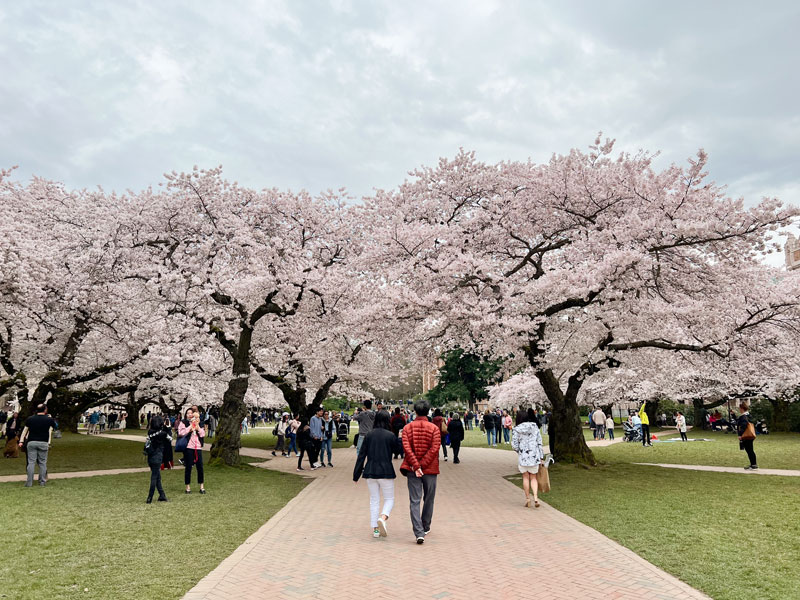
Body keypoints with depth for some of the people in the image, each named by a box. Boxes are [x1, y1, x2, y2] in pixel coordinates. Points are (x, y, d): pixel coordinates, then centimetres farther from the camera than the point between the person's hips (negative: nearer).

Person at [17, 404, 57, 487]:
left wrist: (21, 441, 11)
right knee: (42, 463, 5)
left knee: (31, 462, 4)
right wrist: (49, 443, 10)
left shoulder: (30, 419, 7)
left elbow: (25, 431, 9)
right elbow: (50, 432, 3)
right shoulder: (49, 420, 1)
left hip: (31, 443, 2)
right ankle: (42, 482, 7)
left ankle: (29, 482, 2)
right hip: (43, 443, -2)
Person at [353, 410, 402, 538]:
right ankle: (383, 518, -17)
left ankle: (375, 529, 10)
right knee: (389, 498, 10)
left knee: (374, 500, 13)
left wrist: (356, 474, 8)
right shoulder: (390, 435, -7)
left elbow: (361, 455, 3)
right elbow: (397, 451, 4)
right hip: (386, 471, -3)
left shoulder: (369, 435, 2)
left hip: (370, 472, 3)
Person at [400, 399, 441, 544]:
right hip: (430, 469, 0)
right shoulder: (434, 428, -3)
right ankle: (425, 528, 29)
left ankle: (419, 533, -11)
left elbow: (406, 448, -12)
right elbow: (434, 449, -13)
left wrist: (416, 466, -13)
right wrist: (422, 465, -12)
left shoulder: (407, 428, 0)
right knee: (428, 500, 16)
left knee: (414, 501, 0)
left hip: (412, 471, 0)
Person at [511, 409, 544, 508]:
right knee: (533, 477, 14)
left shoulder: (516, 430, -8)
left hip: (523, 456, -2)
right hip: (534, 456, 2)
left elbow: (514, 445, -10)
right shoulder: (535, 428, 0)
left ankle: (527, 499, 18)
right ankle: (536, 498, -1)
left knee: (525, 477, 13)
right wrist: (541, 457, 7)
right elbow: (539, 443, 2)